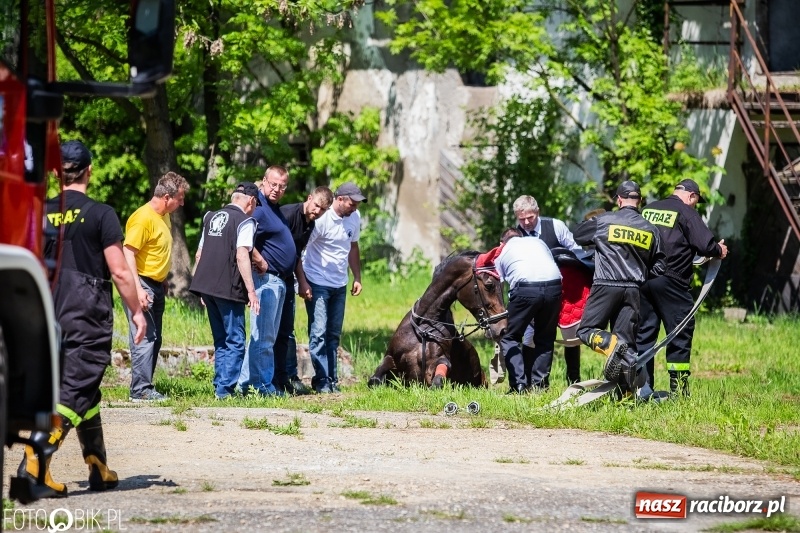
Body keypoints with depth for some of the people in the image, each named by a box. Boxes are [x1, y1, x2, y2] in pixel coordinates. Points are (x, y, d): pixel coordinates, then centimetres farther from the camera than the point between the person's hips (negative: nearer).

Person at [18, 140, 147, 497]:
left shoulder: (43, 213, 5)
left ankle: (99, 469, 23)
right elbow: (119, 271, -9)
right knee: (76, 388, -8)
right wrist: (137, 312, 1)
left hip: (51, 316, 5)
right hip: (88, 316, -5)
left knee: (84, 390, 16)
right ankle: (35, 460, -26)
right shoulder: (100, 214, -8)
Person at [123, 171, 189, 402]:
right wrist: (138, 289, -27)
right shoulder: (143, 218, -17)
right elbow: (128, 252, -22)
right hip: (143, 284, -10)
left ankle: (145, 387, 16)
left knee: (154, 339, 11)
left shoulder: (164, 216, 12)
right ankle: (141, 390, -12)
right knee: (145, 338, -12)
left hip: (157, 285, 10)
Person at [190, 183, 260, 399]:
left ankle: (220, 386, 14)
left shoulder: (211, 218, 16)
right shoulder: (245, 221, -6)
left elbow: (199, 255, 19)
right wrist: (251, 291, -17)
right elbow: (242, 256, -16)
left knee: (220, 341, 16)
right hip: (228, 289, -7)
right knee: (235, 341, -2)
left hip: (207, 286, 7)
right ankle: (225, 388, -9)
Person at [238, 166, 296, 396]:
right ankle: (262, 385, -5)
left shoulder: (274, 209, 17)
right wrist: (260, 262, -18)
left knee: (268, 336, 14)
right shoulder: (258, 208, -15)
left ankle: (247, 382, 18)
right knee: (263, 336, -7)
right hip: (266, 279, -11)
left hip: (279, 280, 11)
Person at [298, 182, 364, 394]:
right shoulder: (321, 219, -19)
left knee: (334, 335, 10)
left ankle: (332, 380, 14)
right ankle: (322, 380, -7)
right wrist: (302, 283, -18)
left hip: (340, 286, 7)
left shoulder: (354, 218, 2)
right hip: (317, 284, -7)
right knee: (318, 333, -10)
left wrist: (357, 278, 13)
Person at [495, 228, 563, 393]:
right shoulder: (539, 242, 32)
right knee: (545, 339, 18)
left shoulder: (502, 253, 25)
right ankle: (539, 384, 11)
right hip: (554, 285, 3)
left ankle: (519, 385, -3)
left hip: (525, 289, -3)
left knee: (510, 338, 10)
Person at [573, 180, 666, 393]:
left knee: (587, 330, 3)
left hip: (606, 286, -4)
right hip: (633, 290, 4)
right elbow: (660, 266, 13)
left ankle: (611, 344, -29)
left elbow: (576, 236, 15)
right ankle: (628, 390, -6)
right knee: (627, 338, 5)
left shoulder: (604, 221, 2)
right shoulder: (650, 230, 11)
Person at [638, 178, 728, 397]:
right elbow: (706, 245, -11)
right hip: (669, 282, -6)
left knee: (644, 333, 11)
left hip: (641, 278, 6)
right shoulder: (686, 212, -4)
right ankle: (678, 388, 2)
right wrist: (719, 250, 10)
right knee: (680, 333, 3)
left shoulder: (649, 209, 14)